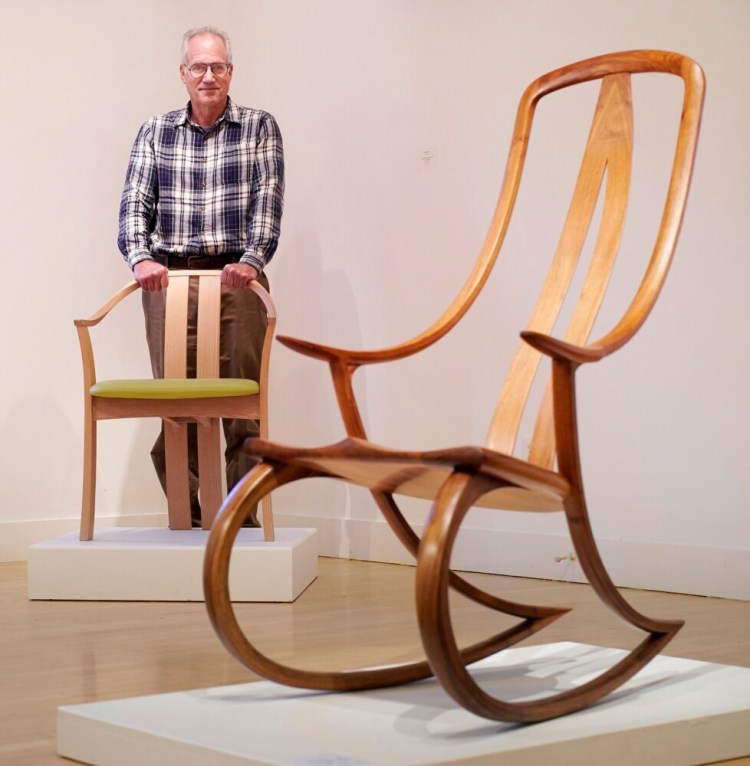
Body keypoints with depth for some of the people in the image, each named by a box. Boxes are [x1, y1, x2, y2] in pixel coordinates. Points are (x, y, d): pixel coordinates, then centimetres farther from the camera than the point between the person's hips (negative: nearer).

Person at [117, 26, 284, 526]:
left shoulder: (260, 127, 7)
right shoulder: (156, 132, 12)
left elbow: (268, 201, -4)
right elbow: (135, 202, 2)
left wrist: (251, 260, -20)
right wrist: (140, 258, -16)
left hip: (237, 277, -1)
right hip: (169, 277, 1)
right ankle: (184, 512, 7)